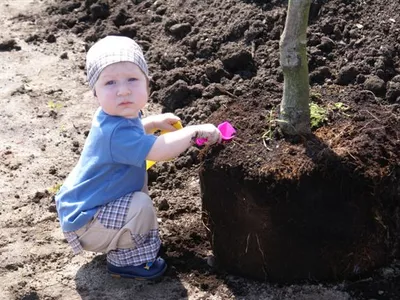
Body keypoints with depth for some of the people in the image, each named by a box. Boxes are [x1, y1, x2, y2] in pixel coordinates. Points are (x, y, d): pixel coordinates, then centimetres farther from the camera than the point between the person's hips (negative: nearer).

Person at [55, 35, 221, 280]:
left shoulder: (121, 114, -2)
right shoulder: (116, 133, -33)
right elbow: (158, 151, -38)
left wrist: (154, 122, 10)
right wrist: (195, 131, -27)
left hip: (82, 205, 10)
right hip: (82, 224, -10)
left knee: (138, 179, 17)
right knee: (140, 206, -24)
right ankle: (125, 261, 0)